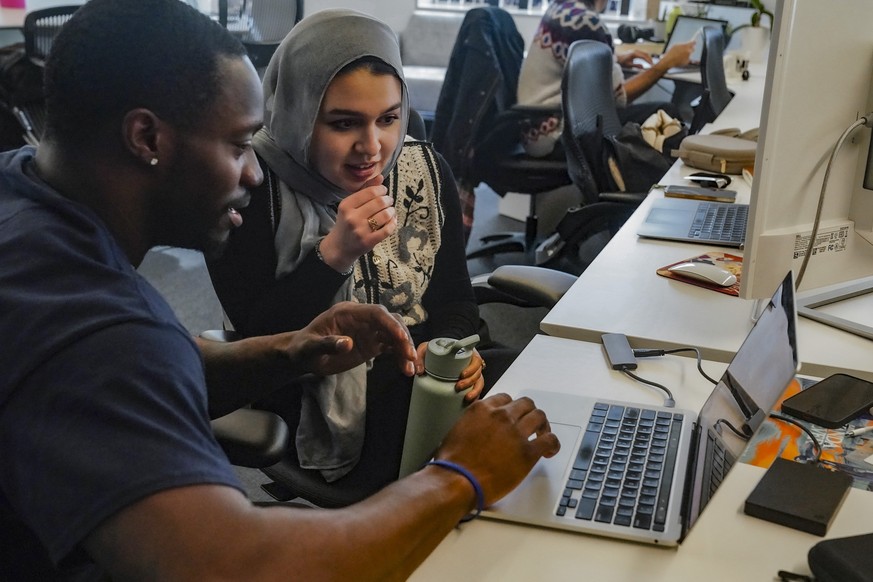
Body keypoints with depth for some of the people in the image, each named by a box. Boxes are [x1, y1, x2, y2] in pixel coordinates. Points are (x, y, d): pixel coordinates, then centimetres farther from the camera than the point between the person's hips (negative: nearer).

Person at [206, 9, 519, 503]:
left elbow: (455, 297, 8)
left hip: (424, 374, 6)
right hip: (317, 410, -6)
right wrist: (335, 253, -25)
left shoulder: (426, 169, 2)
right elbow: (255, 338, -12)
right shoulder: (251, 186, -11)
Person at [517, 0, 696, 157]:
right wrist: (667, 62, -5)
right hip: (555, 134, -10)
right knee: (665, 117, -11)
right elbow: (617, 97, -15)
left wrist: (615, 60, 18)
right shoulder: (585, 21, -21)